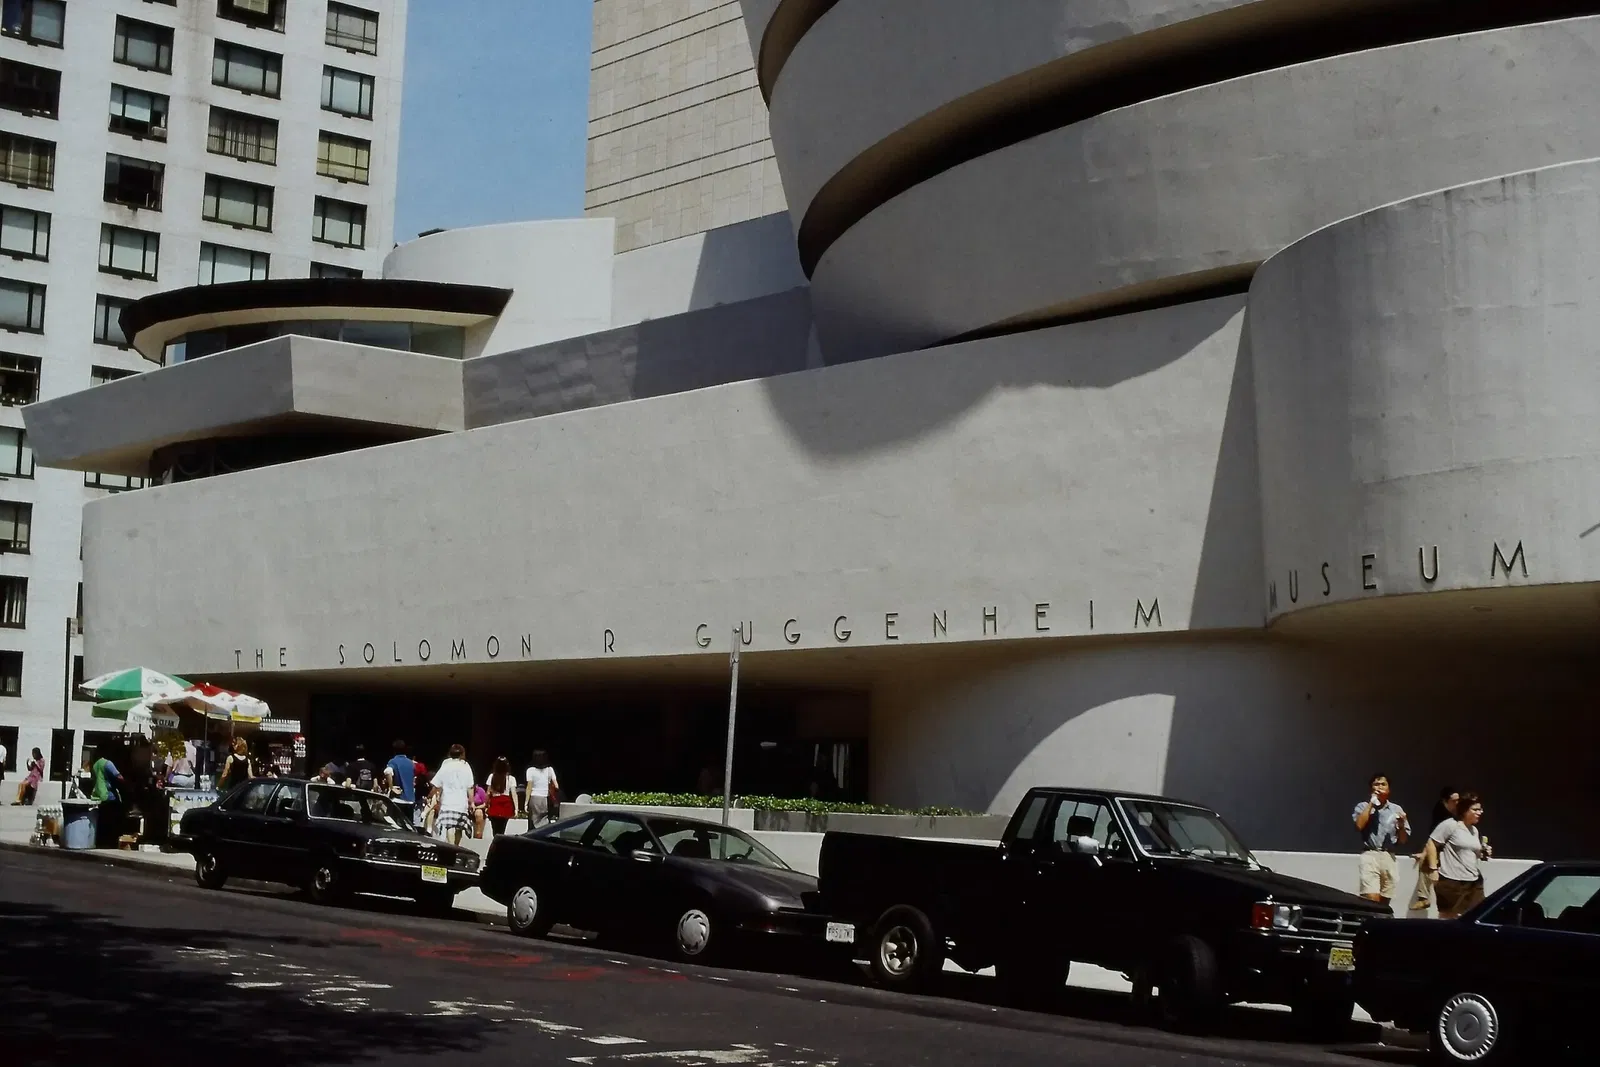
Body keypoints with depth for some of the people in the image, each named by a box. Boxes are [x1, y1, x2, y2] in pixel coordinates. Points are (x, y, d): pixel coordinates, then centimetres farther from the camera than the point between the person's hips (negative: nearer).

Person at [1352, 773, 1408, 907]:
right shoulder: (1363, 806, 7)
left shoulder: (1397, 809, 13)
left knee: (1384, 903, 6)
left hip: (1389, 858, 4)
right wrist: (1371, 804, -7)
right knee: (1372, 901, -18)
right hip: (1370, 856, -4)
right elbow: (1359, 826, -13)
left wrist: (1401, 825, -7)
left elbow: (1403, 840, 13)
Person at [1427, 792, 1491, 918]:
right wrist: (1434, 869, -14)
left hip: (1474, 882, 7)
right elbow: (1431, 844, -10)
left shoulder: (1475, 830, 16)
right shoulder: (1450, 825, -9)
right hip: (1451, 881, -7)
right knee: (1447, 918, 0)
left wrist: (1483, 853, 5)